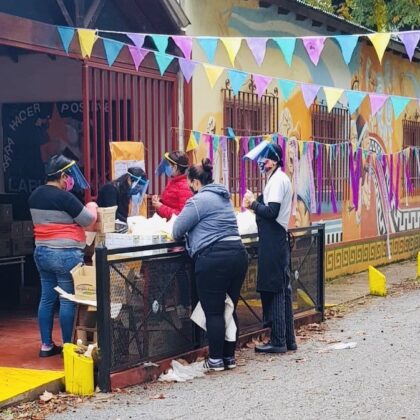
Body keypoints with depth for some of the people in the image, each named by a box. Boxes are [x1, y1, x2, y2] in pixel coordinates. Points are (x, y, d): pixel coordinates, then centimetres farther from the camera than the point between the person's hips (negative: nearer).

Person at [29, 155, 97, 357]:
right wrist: (92, 207, 12)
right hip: (65, 255, -8)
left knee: (47, 298, 12)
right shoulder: (64, 197, -17)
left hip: (41, 252, 8)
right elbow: (88, 220, -9)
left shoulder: (35, 195, 8)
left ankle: (46, 345, 16)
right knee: (68, 300, 0)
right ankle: (68, 346, 5)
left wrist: (81, 210, 22)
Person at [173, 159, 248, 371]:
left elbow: (178, 230, -4)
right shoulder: (223, 197, 19)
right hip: (237, 254, 8)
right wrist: (192, 235, 27)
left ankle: (216, 359, 6)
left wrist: (177, 237, 18)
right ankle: (229, 357, 20)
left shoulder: (199, 200, -8)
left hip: (213, 258, -8)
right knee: (230, 309, 14)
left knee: (213, 312, 1)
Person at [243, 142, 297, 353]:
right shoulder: (281, 178, 18)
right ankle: (288, 339, 18)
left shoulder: (277, 180, -13)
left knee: (273, 290, -6)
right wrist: (255, 204, 4)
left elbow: (271, 212, -21)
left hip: (272, 241, -10)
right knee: (282, 290, 12)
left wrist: (254, 202, -6)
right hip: (279, 240, 10)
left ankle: (278, 341, -3)